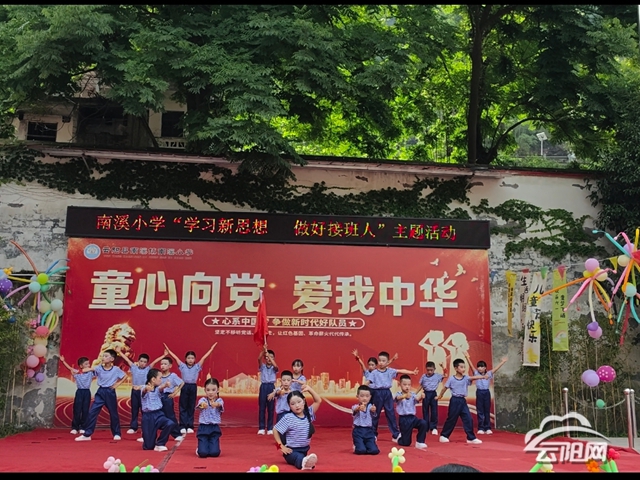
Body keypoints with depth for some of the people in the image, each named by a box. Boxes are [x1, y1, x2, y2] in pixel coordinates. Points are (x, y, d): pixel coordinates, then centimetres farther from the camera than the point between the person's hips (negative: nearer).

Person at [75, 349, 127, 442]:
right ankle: (87, 434, 0)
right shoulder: (99, 368, -3)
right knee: (92, 412, -5)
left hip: (110, 392, -2)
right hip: (100, 392, 2)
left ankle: (117, 434, 23)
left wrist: (117, 385, -2)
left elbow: (125, 376, 5)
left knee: (113, 414, 8)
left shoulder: (116, 369, -7)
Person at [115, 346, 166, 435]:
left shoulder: (148, 369, 0)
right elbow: (127, 359, 4)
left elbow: (155, 361, -5)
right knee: (134, 410, 10)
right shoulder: (134, 368, 3)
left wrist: (164, 355, -10)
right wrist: (119, 352, 7)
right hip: (135, 391, 2)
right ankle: (133, 427, 17)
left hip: (143, 391, -1)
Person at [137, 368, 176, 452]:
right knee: (148, 447, -1)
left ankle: (159, 444, -8)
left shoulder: (158, 389, 4)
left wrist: (166, 384, -46)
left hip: (158, 414, 4)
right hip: (148, 416, -4)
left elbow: (161, 387, -20)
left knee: (170, 424, -29)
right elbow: (144, 390, -33)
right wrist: (147, 388, -60)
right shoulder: (144, 389, -8)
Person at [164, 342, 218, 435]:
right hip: (184, 386, -1)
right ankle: (183, 426, 4)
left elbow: (204, 357, 2)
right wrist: (168, 349, 2)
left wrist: (212, 348, 1)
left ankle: (190, 426, 11)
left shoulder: (197, 367, 4)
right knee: (183, 407, 1)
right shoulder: (182, 366, 3)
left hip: (193, 387, 1)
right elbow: (175, 357, 2)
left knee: (191, 407, 6)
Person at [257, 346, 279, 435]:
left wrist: (268, 353, -24)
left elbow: (275, 365, -21)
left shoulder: (274, 368, 5)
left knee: (271, 408, 3)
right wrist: (264, 350, -30)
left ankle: (270, 428, 8)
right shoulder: (262, 367, 5)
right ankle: (261, 428, 6)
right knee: (261, 408, 1)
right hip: (263, 386, 0)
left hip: (271, 387, 0)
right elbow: (259, 359, -14)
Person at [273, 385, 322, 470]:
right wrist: (281, 446, -11)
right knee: (299, 458, -41)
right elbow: (275, 430, -8)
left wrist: (309, 389, -8)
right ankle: (303, 462, -67)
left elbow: (318, 401, 3)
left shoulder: (308, 414, 1)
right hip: (292, 451, -10)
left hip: (305, 450, 10)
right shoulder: (288, 418, -13)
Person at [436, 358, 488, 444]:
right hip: (455, 401, -4)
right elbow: (445, 388, 1)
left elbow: (472, 378, -17)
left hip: (463, 401, 4)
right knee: (451, 419, 4)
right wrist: (440, 396, 11)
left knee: (468, 419, -1)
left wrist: (482, 377, -35)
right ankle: (443, 436, 19)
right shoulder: (451, 378, -8)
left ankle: (471, 438, 5)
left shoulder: (466, 378, 1)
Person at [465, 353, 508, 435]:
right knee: (480, 411, 1)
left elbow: (496, 368, 2)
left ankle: (487, 428, 12)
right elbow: (471, 366, -8)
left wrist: (503, 362, -3)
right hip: (479, 392, -1)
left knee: (487, 411, 6)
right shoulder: (476, 373, 2)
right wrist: (467, 357, -18)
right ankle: (480, 428, 5)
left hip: (487, 392, 1)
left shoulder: (489, 374, 5)